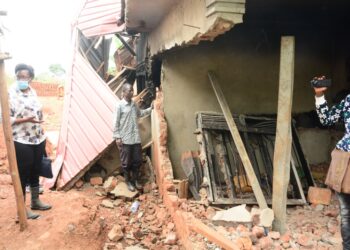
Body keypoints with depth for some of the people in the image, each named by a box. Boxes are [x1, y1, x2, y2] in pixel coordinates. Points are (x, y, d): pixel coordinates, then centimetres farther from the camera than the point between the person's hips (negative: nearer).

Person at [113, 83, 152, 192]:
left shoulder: (134, 104, 9)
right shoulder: (119, 105, -10)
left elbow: (139, 113, 29)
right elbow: (116, 123, -10)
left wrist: (150, 109, 18)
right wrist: (117, 137, -13)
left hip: (136, 138, 6)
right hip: (125, 139, -6)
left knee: (137, 160, 11)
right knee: (126, 162, 6)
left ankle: (135, 180, 27)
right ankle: (128, 181, 21)